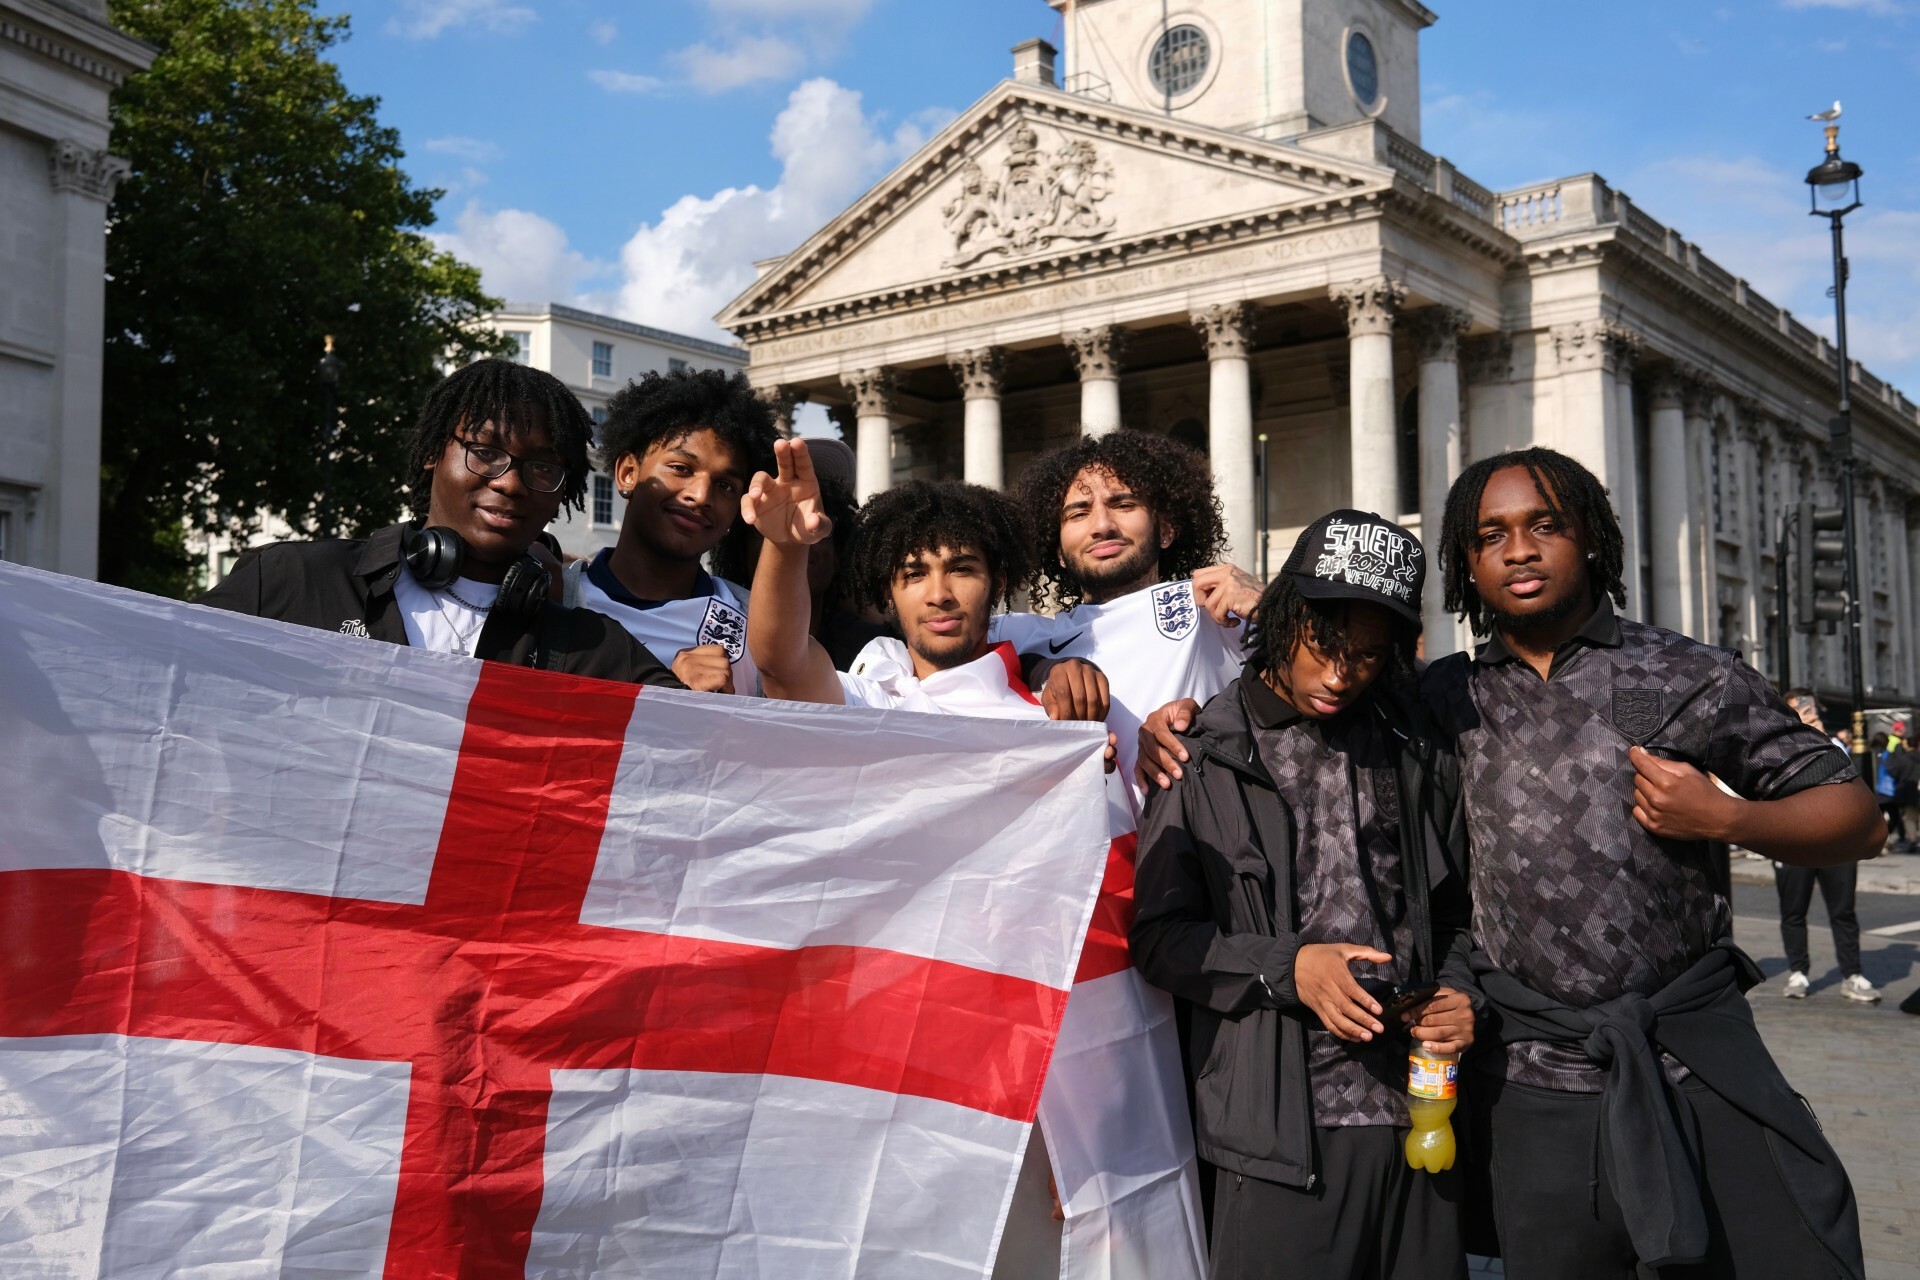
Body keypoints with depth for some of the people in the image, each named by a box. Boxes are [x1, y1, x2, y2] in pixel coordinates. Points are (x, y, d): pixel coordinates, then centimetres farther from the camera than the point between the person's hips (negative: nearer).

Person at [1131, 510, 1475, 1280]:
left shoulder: (1407, 747, 10)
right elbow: (1159, 935, -3)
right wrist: (1286, 967, -14)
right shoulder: (1206, 756, -2)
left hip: (1417, 1122, 4)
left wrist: (1459, 991, 1)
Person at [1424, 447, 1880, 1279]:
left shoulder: (1687, 678, 2)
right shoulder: (1449, 698, 8)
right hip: (1534, 1079, 1)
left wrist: (1724, 818, -13)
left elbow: (1854, 817, 6)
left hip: (1698, 1060, -1)